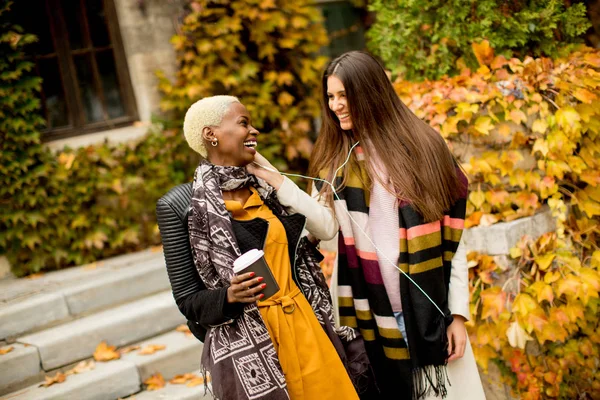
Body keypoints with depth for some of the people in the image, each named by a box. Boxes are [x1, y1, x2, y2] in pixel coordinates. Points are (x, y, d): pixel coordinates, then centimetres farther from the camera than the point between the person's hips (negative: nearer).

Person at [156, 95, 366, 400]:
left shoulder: (264, 186, 7)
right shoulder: (181, 204, -8)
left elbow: (327, 229, -2)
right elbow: (187, 299, -5)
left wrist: (276, 182, -4)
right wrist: (229, 297, -24)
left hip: (305, 326, 5)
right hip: (246, 349, -5)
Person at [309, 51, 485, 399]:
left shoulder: (421, 145, 0)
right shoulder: (332, 161, 6)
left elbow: (451, 237, 0)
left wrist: (458, 312, -4)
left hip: (429, 310, -1)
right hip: (369, 314, 1)